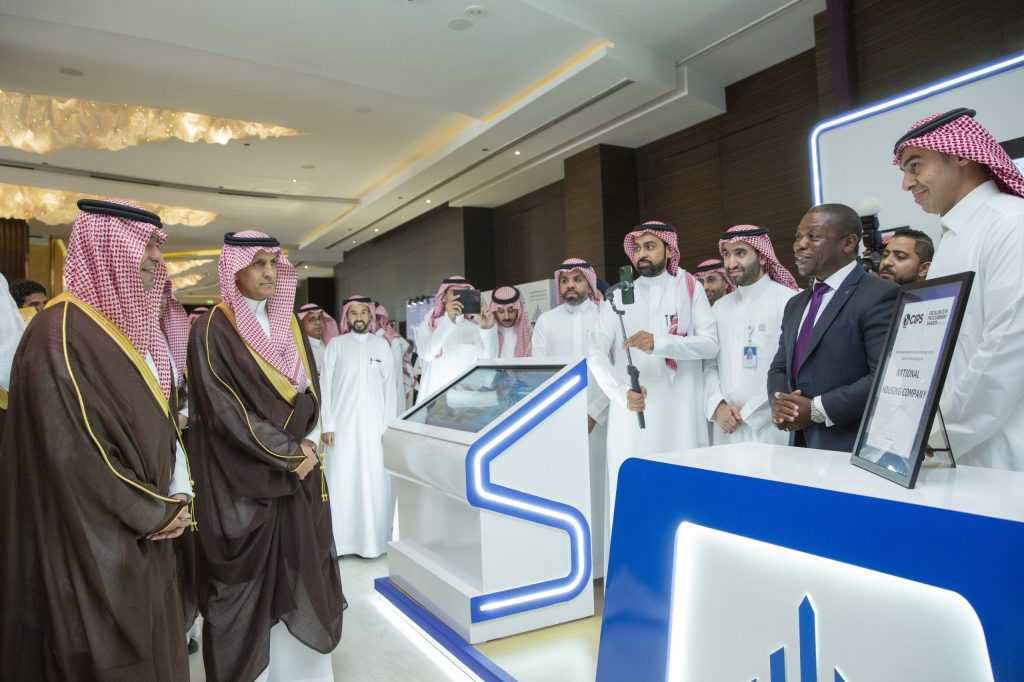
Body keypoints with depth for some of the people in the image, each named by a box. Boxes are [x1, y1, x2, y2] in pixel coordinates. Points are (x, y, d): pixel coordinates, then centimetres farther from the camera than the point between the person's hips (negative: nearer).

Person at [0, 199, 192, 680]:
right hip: (94, 547, -8)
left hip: (141, 541, 8)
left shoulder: (132, 329, 9)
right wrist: (155, 513, -13)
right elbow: (75, 454, -23)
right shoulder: (63, 332, -18)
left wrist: (176, 495, 0)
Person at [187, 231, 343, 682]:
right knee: (249, 577, 3)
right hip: (243, 479, -5)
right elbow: (224, 408, -14)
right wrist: (288, 453, -13)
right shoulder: (213, 330, -8)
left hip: (299, 471, 5)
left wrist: (307, 444, -6)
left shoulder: (288, 325, 10)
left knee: (299, 570, 10)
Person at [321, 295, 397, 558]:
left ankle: (374, 539, 11)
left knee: (374, 480, 2)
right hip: (343, 423, -1)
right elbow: (325, 385, 2)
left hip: (374, 424, 1)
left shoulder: (382, 345, 7)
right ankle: (339, 540, 9)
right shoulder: (336, 345, 4)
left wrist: (389, 424, 0)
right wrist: (327, 424, -5)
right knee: (341, 480, 0)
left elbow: (389, 386, 6)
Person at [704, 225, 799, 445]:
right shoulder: (719, 307, 12)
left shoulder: (788, 300, -6)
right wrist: (718, 406, -6)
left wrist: (747, 413, -11)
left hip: (770, 429, -4)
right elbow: (710, 364, 10)